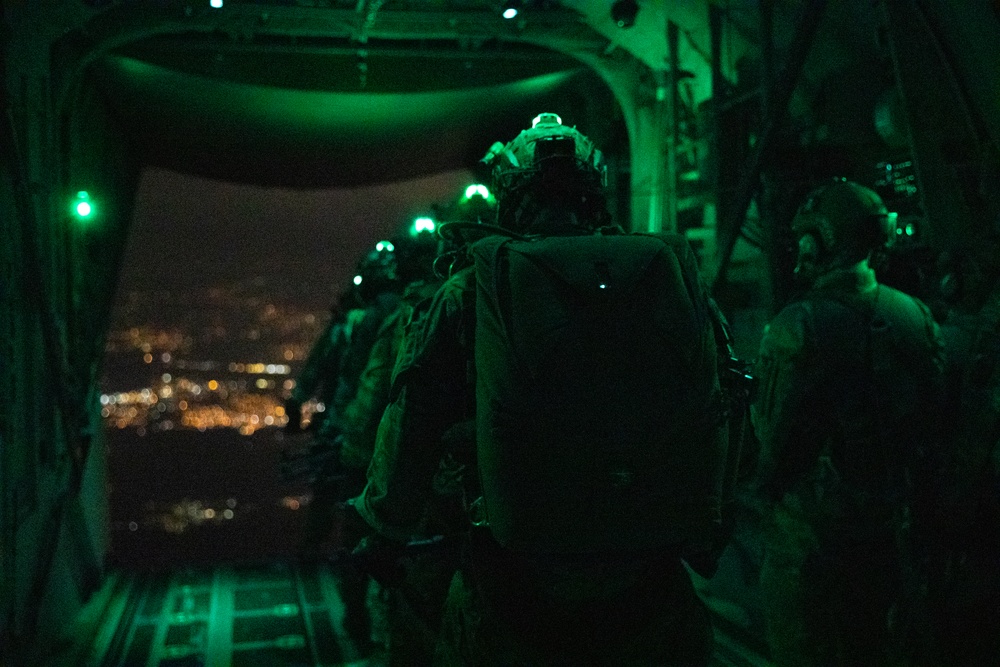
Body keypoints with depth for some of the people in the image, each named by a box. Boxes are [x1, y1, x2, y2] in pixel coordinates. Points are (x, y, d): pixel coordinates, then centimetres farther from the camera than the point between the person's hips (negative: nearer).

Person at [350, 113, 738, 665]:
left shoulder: (469, 292, -4)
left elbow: (410, 427, 2)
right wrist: (702, 540, 23)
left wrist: (386, 535, 18)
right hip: (651, 592, 2)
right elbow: (711, 423, 8)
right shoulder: (674, 278, 1)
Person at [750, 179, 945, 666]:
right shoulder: (917, 316, -3)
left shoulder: (798, 325, -20)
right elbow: (934, 420, 5)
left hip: (810, 530, -5)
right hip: (889, 529, 6)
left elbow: (773, 433, -17)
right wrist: (909, 494, 18)